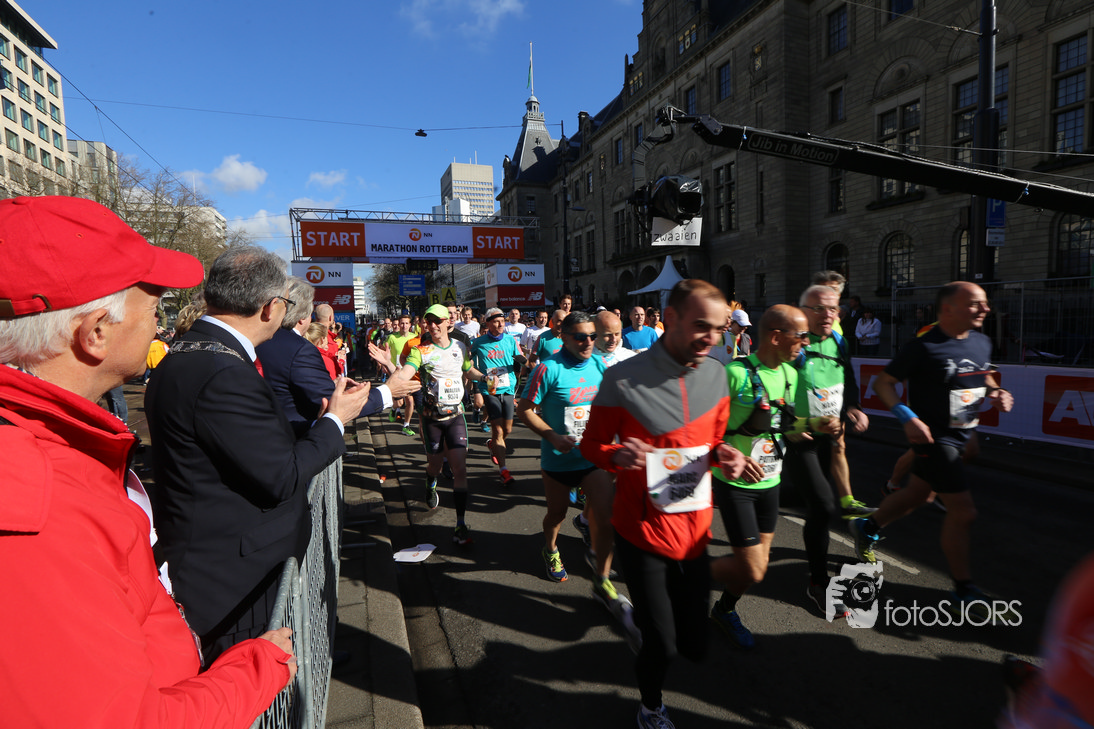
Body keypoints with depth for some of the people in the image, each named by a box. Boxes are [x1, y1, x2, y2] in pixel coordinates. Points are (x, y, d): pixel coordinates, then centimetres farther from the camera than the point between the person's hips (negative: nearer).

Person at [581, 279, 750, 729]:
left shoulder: (715, 375, -1)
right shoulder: (623, 380, -17)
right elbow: (591, 444, -6)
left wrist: (724, 455, -10)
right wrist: (616, 454, -28)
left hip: (695, 530, 5)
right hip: (643, 532, -5)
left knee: (694, 647, 15)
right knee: (662, 649, 3)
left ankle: (642, 612, 50)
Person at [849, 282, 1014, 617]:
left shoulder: (981, 342, 4)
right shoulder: (923, 347, -19)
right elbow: (883, 383, -14)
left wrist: (996, 392, 1)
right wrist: (907, 416, -26)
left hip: (961, 435, 8)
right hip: (932, 436, -8)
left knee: (917, 495, 21)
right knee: (963, 511, -7)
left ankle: (867, 528, 45)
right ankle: (964, 591, 9)